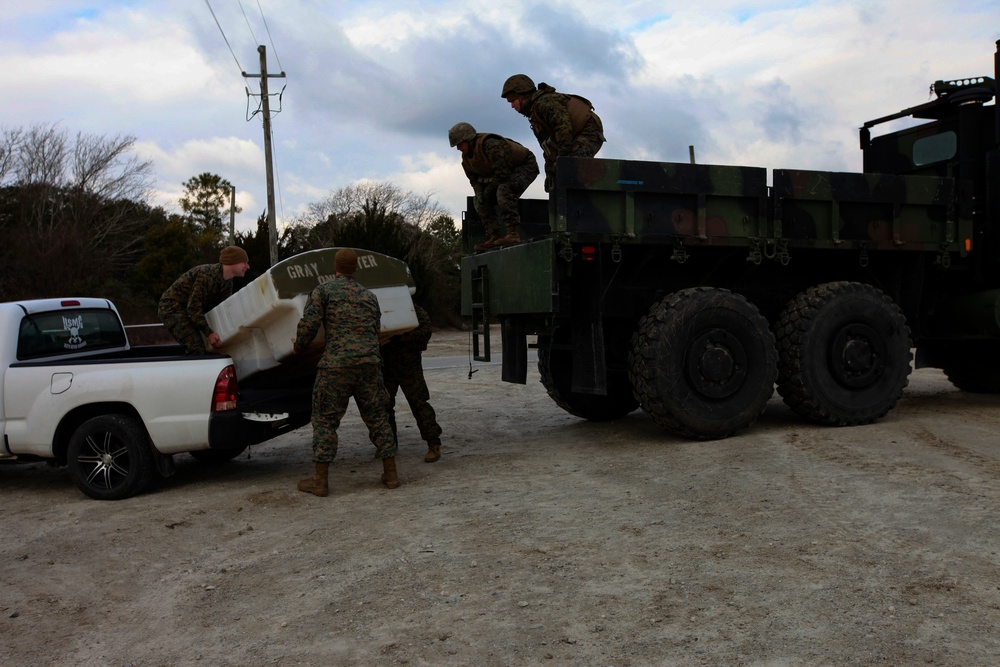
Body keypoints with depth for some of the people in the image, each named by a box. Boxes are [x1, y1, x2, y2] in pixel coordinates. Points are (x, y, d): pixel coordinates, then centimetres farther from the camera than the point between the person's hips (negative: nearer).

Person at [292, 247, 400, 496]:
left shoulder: (323, 290, 4)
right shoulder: (369, 296, 19)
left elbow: (309, 325, -3)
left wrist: (298, 347, 14)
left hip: (336, 365, -4)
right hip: (370, 364, 4)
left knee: (325, 421, 6)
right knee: (378, 419, 13)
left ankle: (320, 480, 7)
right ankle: (391, 474, 17)